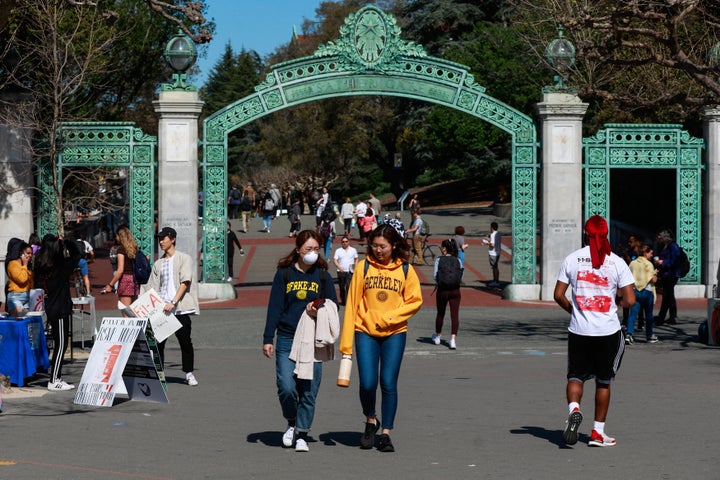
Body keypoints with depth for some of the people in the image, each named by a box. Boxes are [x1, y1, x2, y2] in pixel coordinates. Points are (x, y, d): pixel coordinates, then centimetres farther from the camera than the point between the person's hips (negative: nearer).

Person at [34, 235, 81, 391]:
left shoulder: (41, 267, 2)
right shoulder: (61, 267, -18)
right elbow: (76, 254, -9)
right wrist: (65, 242, 1)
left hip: (51, 308, 8)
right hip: (60, 309, -8)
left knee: (59, 344, 15)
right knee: (61, 345, -2)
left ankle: (57, 378, 20)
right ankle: (54, 382, -1)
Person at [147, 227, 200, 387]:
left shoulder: (184, 258, 1)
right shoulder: (158, 263, 16)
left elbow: (185, 283, -8)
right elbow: (153, 288, 16)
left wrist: (173, 302, -18)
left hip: (180, 308, -4)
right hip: (161, 310, 4)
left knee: (185, 341, -1)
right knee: (158, 342, -3)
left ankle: (189, 374, 11)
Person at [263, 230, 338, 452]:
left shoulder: (322, 276, 9)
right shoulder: (284, 273, 5)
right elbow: (274, 307, 5)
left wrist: (319, 311, -13)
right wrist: (268, 339, -1)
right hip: (287, 340, -1)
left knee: (308, 390, 0)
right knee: (286, 387, -10)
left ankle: (301, 434, 11)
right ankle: (292, 422, 17)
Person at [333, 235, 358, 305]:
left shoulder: (353, 250, 11)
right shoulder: (338, 251, 7)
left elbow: (356, 259, 18)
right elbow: (335, 260, -1)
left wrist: (356, 267, 1)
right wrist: (339, 267, -17)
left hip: (350, 271, -1)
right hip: (341, 272, 1)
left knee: (348, 286, -16)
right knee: (341, 287, 7)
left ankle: (348, 300, -18)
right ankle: (342, 300, 21)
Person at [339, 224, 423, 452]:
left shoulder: (405, 270, 1)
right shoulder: (363, 267, 1)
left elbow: (415, 301, 2)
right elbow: (352, 303, 1)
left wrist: (390, 317, -12)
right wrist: (346, 341, -3)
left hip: (395, 333, 0)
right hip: (365, 331, 0)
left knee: (388, 384, -1)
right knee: (367, 383, -7)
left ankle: (385, 434, 9)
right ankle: (370, 421, 21)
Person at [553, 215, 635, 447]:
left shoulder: (572, 259, -2)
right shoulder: (617, 262, -6)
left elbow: (558, 295, 1)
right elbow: (630, 300, -7)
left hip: (579, 330, 0)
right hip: (608, 331, 0)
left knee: (575, 375, 12)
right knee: (603, 381, 12)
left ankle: (573, 409, -17)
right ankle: (598, 432, 16)